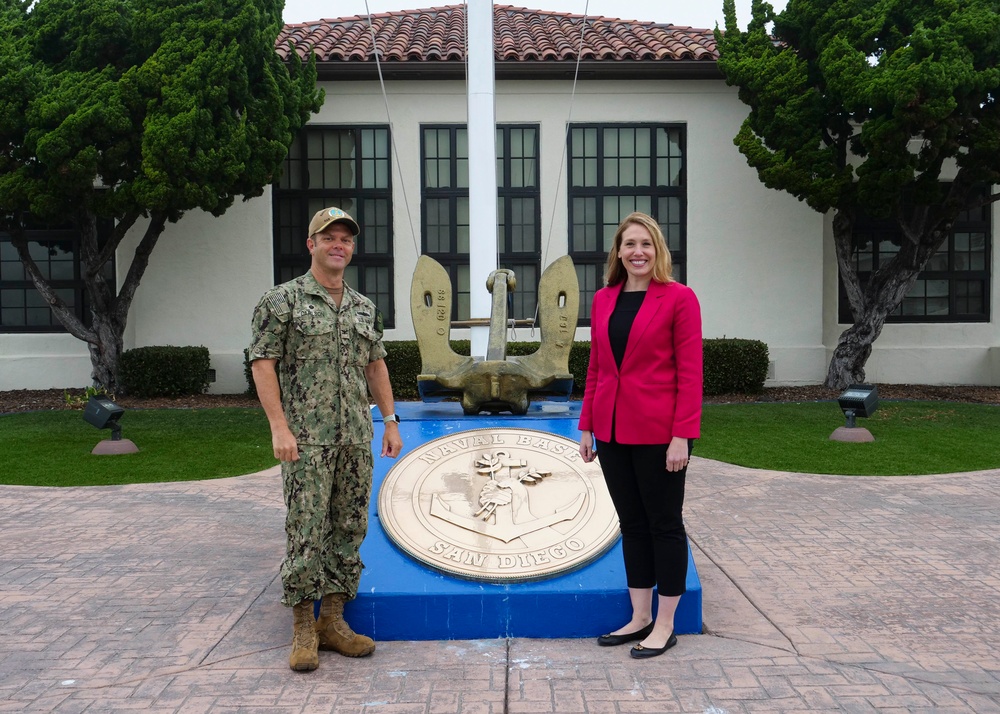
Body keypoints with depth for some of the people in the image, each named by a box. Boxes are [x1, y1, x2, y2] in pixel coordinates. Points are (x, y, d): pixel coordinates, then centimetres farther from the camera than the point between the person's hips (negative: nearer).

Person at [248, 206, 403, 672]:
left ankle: (333, 621, 18)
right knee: (306, 531, -4)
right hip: (306, 438, -5)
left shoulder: (365, 307, 14)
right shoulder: (282, 300, -2)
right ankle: (303, 628, 7)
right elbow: (262, 363, -7)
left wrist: (390, 421, 13)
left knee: (349, 529, 8)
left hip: (356, 438, 6)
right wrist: (279, 426, -15)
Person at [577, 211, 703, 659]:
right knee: (632, 524, 14)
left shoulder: (679, 298, -7)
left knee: (664, 524, 6)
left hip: (658, 433, -5)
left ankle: (664, 626, 18)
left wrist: (682, 436, -15)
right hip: (613, 431, 6)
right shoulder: (603, 300, 9)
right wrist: (587, 426, 9)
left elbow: (689, 373, -10)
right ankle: (640, 618, 26)